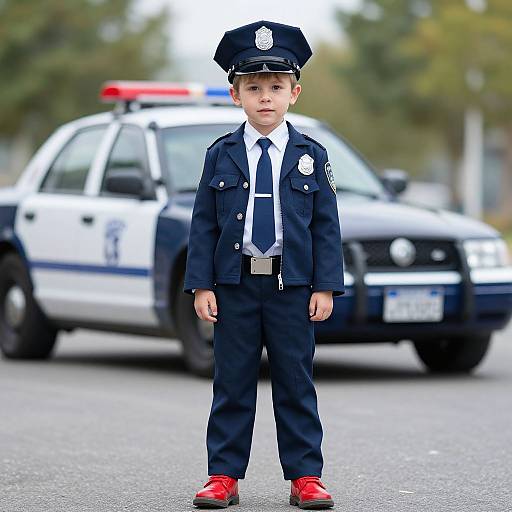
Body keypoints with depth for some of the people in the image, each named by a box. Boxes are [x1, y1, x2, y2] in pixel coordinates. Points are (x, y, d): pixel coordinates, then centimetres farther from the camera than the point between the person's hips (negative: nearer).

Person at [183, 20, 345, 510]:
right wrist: (201, 285, -4)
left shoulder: (311, 155, 3)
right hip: (234, 285, 0)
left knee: (296, 385, 4)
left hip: (293, 286, 0)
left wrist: (325, 286, -4)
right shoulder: (221, 155, 3)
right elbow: (203, 224, 3)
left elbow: (326, 225, 3)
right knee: (232, 383, 6)